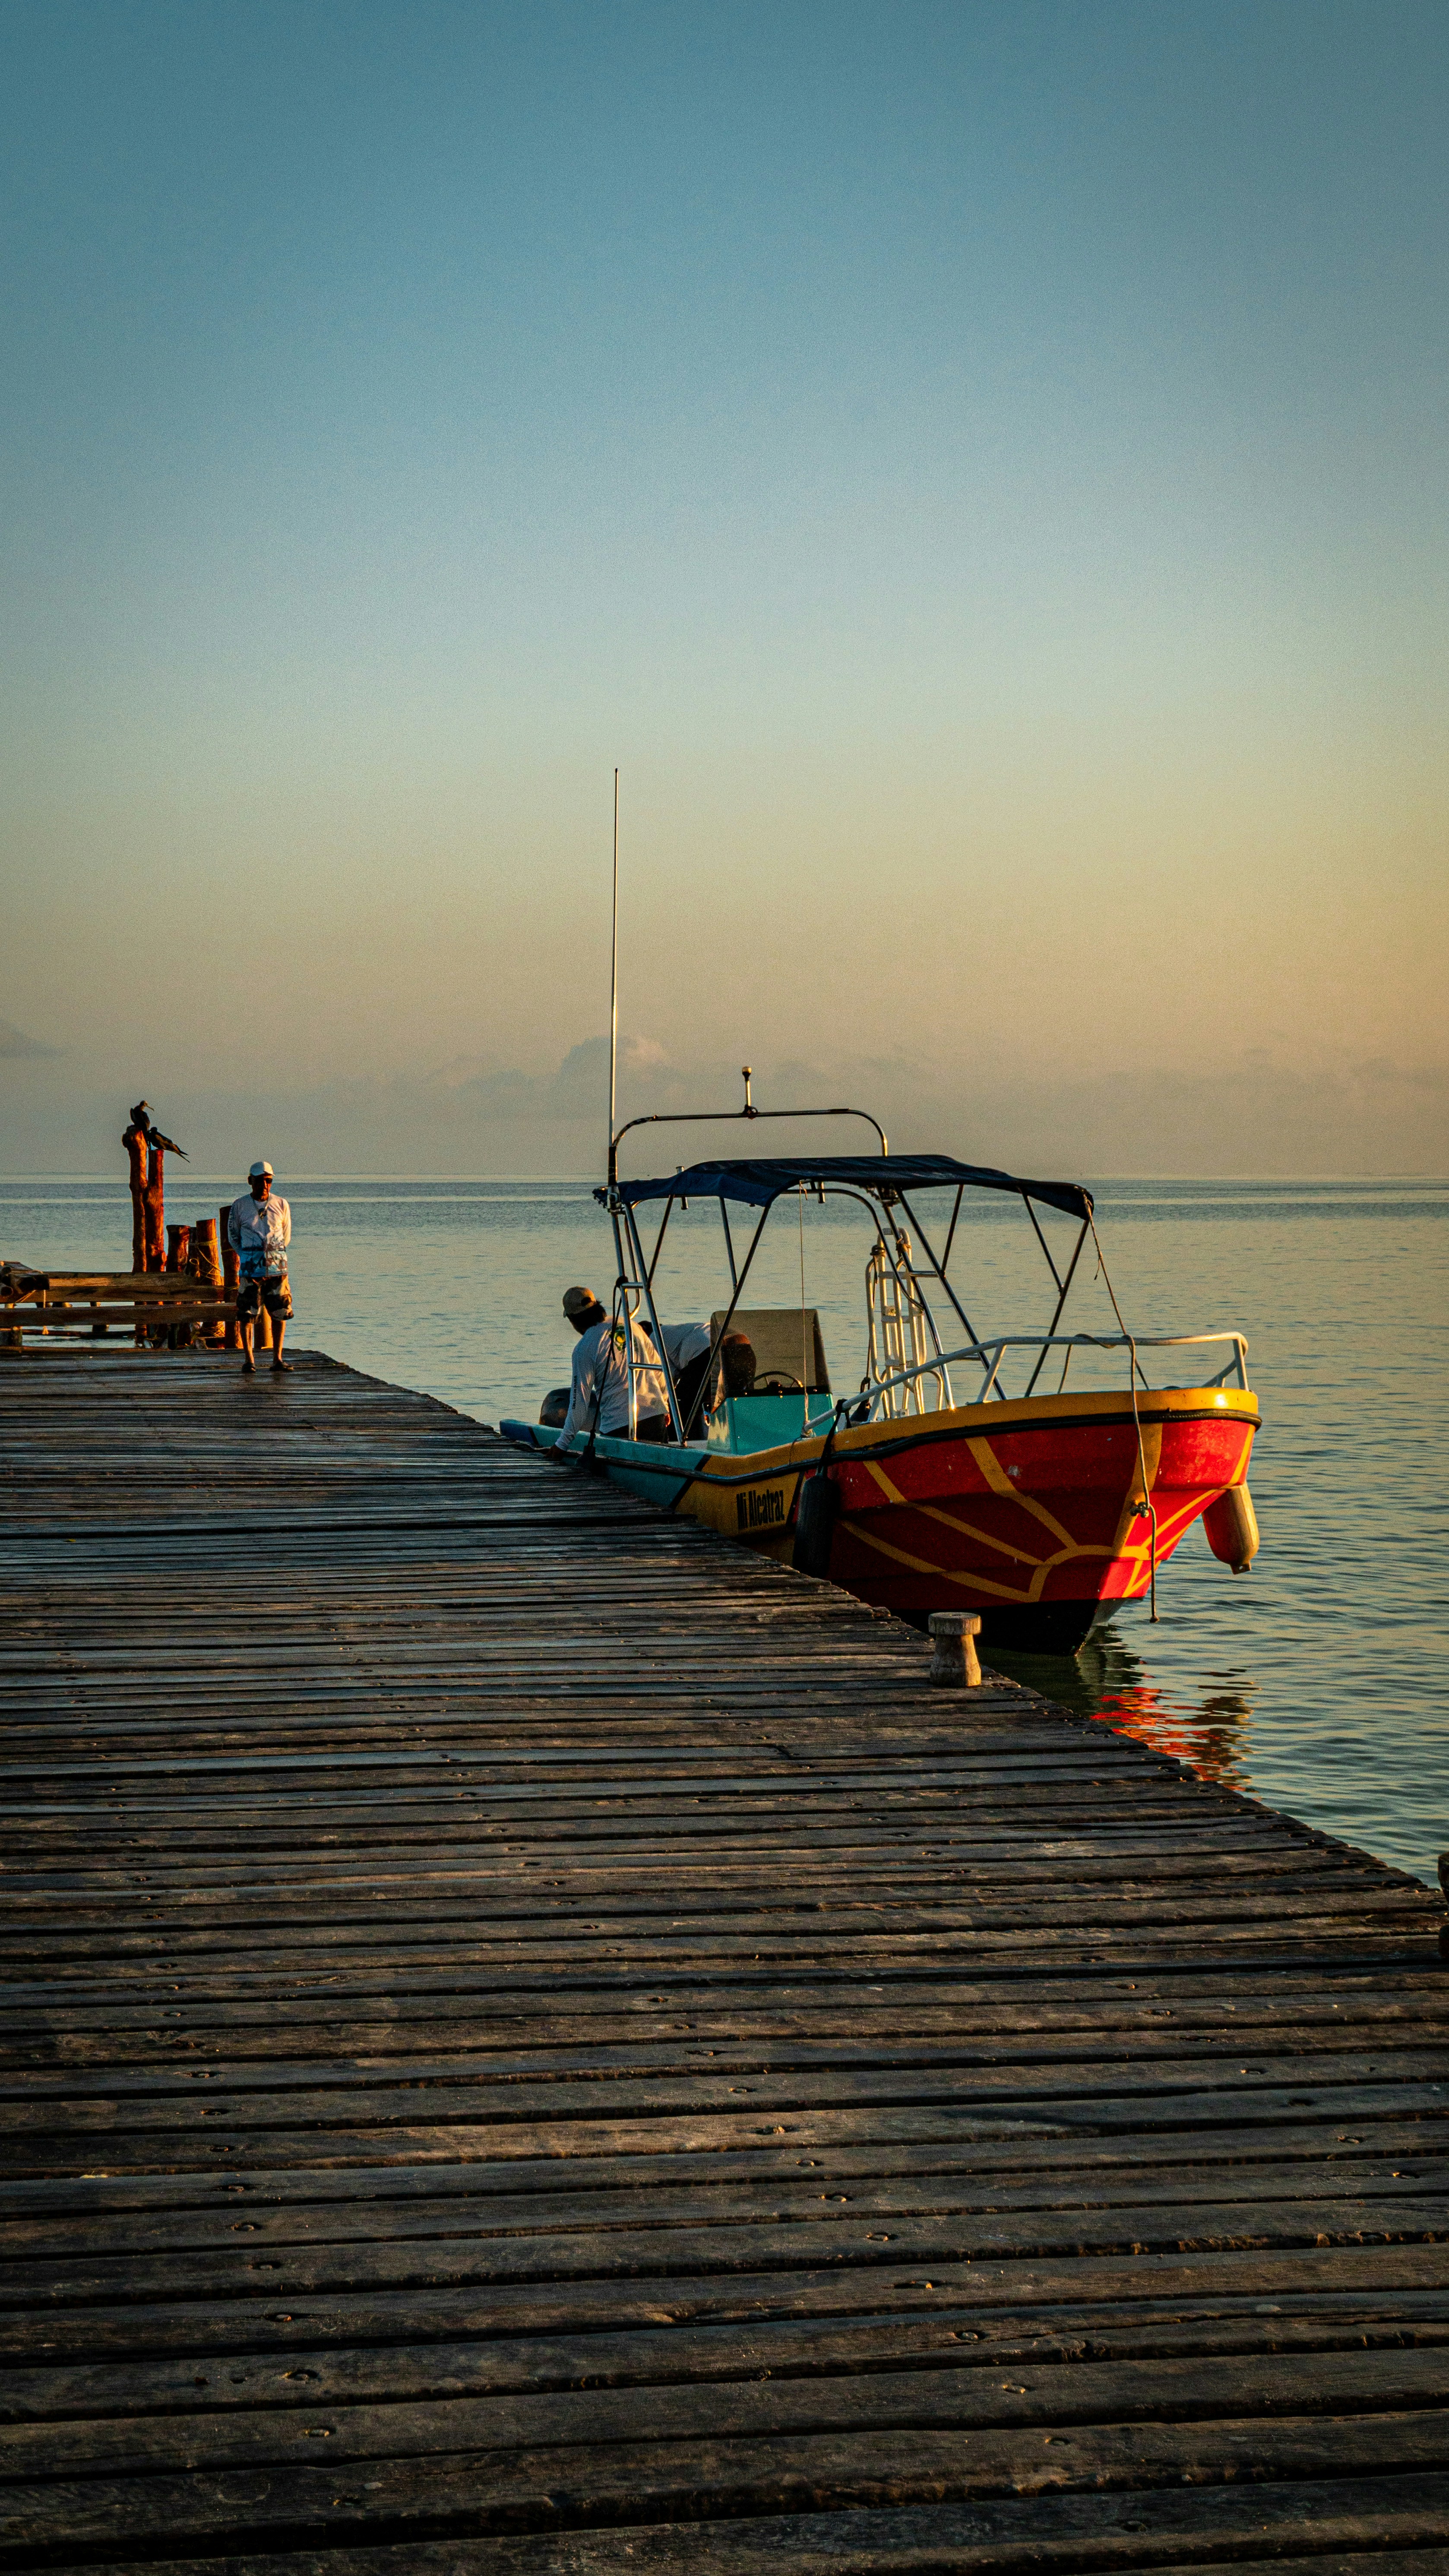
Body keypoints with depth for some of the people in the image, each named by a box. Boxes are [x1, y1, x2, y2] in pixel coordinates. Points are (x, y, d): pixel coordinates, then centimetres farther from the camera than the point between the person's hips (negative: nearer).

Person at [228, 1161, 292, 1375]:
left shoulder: (281, 1205, 6)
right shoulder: (239, 1206, 1)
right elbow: (233, 1235, 15)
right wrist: (246, 1257, 11)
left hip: (277, 1266, 2)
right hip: (250, 1267, -2)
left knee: (280, 1313, 3)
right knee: (247, 1314, -5)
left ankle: (277, 1359, 11)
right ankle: (248, 1360, 1)